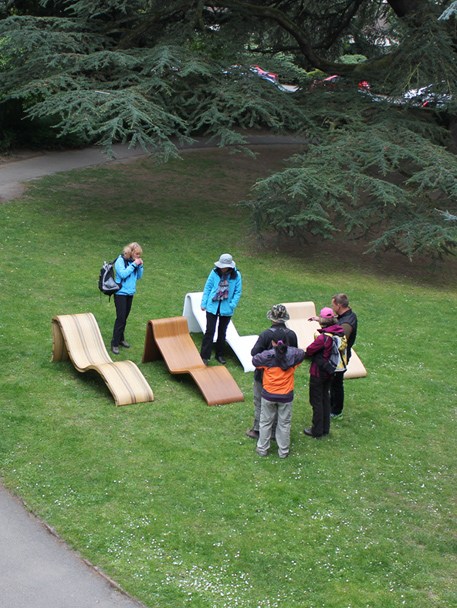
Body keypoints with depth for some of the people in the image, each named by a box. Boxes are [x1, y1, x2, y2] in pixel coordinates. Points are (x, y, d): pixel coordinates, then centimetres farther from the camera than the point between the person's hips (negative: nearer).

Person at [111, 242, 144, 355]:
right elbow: (123, 274, -26)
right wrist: (134, 264, -22)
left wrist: (140, 266, -5)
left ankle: (121, 339, 26)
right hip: (121, 293, -6)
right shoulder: (120, 261, -13)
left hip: (130, 293, 6)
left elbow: (139, 277, 10)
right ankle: (115, 343, -5)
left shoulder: (133, 261, 5)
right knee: (120, 318, -9)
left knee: (124, 317, 13)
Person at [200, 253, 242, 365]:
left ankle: (220, 355, 28)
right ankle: (204, 356, 2)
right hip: (213, 306, -1)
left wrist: (232, 305, -12)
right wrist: (204, 303, -3)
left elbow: (238, 291, -4)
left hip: (226, 309, 1)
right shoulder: (215, 272, -10)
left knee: (222, 332, 15)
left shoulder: (236, 275, -10)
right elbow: (207, 287, -2)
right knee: (210, 331, -3)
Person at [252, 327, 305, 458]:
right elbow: (302, 353, 7)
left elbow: (254, 360, -3)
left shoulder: (267, 355, -18)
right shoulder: (293, 354, -13)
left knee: (265, 422, 17)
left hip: (268, 395, -1)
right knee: (284, 424, 15)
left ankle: (262, 448, 26)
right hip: (286, 396, 1)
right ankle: (283, 451, 24)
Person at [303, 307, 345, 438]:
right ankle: (325, 428, 31)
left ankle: (317, 431, 16)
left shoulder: (323, 338, -29)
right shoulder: (340, 332, -8)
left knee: (316, 401, 7)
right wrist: (318, 320, 18)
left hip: (318, 372, -7)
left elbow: (309, 351, -18)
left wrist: (306, 354, 3)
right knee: (325, 398, 21)